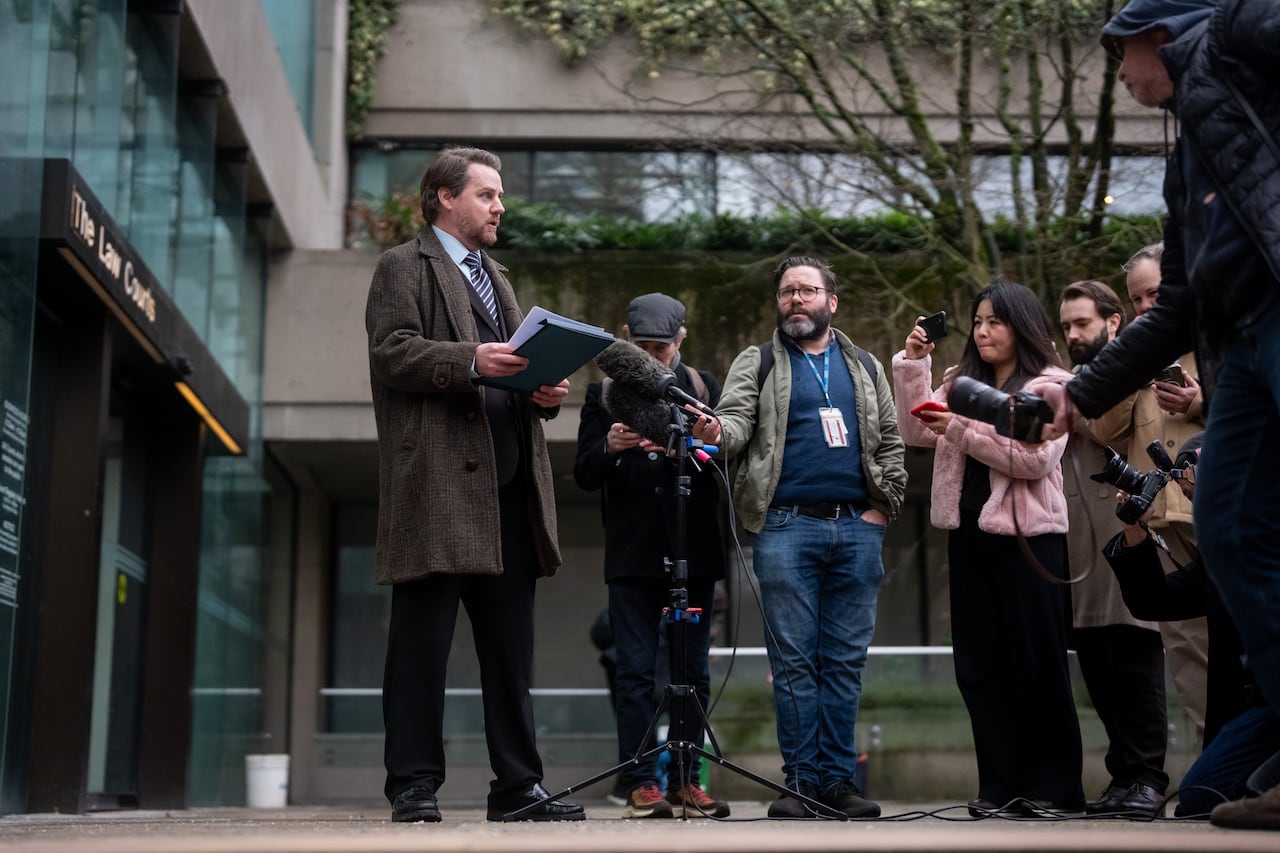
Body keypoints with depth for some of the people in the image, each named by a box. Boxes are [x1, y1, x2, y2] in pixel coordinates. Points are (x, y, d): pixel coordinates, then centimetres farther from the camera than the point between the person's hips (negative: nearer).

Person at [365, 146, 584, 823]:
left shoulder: (495, 277, 28)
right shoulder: (403, 267, 4)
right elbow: (391, 353, -10)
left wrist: (546, 391, 7)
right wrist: (470, 361, -23)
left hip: (509, 487, 8)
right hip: (436, 482, -7)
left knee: (510, 646, 7)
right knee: (422, 640, -5)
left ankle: (517, 785, 11)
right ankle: (414, 786, 1)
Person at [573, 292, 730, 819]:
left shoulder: (705, 389, 12)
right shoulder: (605, 394, 10)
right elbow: (584, 474, 5)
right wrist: (610, 448, -16)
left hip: (694, 552, 1)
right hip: (633, 554, -1)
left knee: (692, 671, 4)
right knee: (635, 670, -3)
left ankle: (685, 778, 11)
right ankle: (640, 782, 0)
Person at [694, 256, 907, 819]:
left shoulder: (864, 367, 17)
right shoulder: (757, 363, 10)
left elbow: (890, 442, 15)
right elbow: (737, 421, -5)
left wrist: (882, 506, 2)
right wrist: (715, 430, -28)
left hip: (857, 528, 2)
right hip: (787, 526, -2)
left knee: (846, 661, 4)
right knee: (793, 660, -2)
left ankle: (837, 776, 10)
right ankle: (801, 778, 4)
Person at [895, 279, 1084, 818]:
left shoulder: (1049, 386, -1)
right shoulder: (962, 382, 16)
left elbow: (1034, 458, -14)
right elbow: (917, 433, 6)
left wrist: (962, 426, -16)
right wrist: (913, 364, -1)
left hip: (1027, 536, -6)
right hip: (970, 535, 6)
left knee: (1037, 663, -1)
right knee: (979, 664, 5)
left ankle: (1052, 787, 7)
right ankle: (1001, 787, 11)